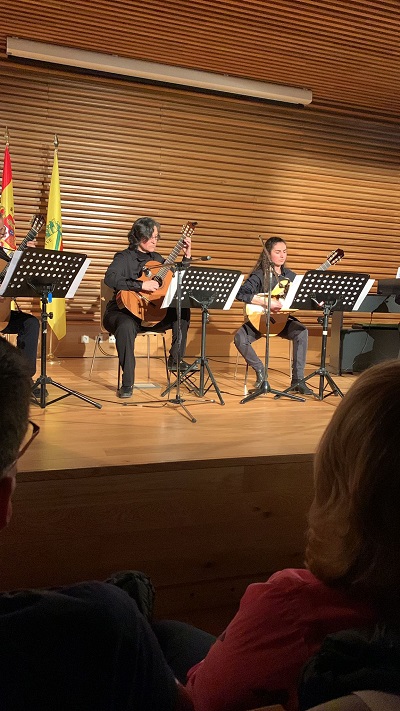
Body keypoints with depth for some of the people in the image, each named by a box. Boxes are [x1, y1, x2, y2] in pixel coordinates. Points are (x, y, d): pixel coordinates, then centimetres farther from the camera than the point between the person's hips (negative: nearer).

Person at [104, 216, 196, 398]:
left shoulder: (156, 258, 14)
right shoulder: (124, 258, -6)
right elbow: (110, 279, -26)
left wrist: (186, 256, 5)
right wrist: (141, 285, -30)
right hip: (124, 312, -6)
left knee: (183, 311, -8)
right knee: (126, 326, -40)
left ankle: (175, 359, 0)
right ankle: (127, 384, -33)